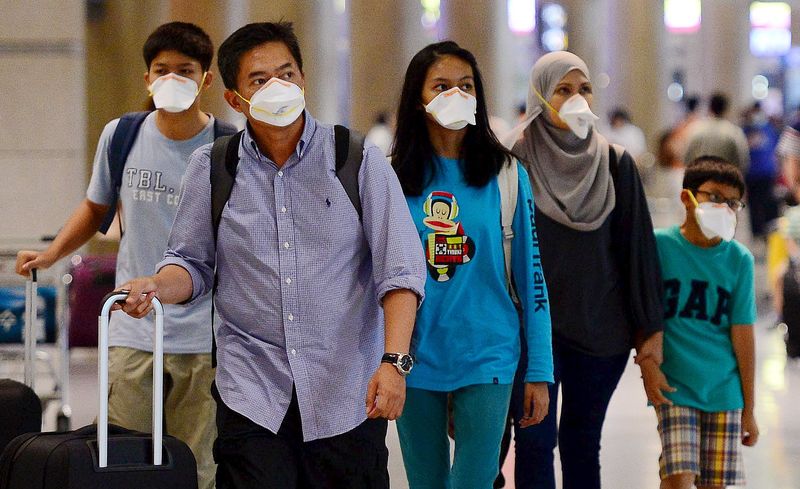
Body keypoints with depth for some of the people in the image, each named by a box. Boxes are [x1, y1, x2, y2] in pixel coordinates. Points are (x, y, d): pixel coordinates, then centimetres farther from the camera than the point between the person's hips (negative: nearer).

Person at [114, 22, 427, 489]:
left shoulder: (360, 160, 0)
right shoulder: (212, 167, 6)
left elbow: (401, 268, -5)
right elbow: (194, 263, 12)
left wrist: (394, 360, -16)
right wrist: (157, 285, -11)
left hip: (348, 395, -1)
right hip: (252, 392, 1)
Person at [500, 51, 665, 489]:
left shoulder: (615, 164, 3)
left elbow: (638, 248, 4)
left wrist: (650, 326, 3)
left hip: (601, 328, 2)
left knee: (583, 441, 8)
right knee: (535, 443, -5)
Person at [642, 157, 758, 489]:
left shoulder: (739, 259, 1)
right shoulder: (659, 246, -3)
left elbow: (743, 335, 2)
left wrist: (749, 409, 4)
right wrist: (647, 364, -9)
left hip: (723, 390, 2)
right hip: (674, 386, -2)